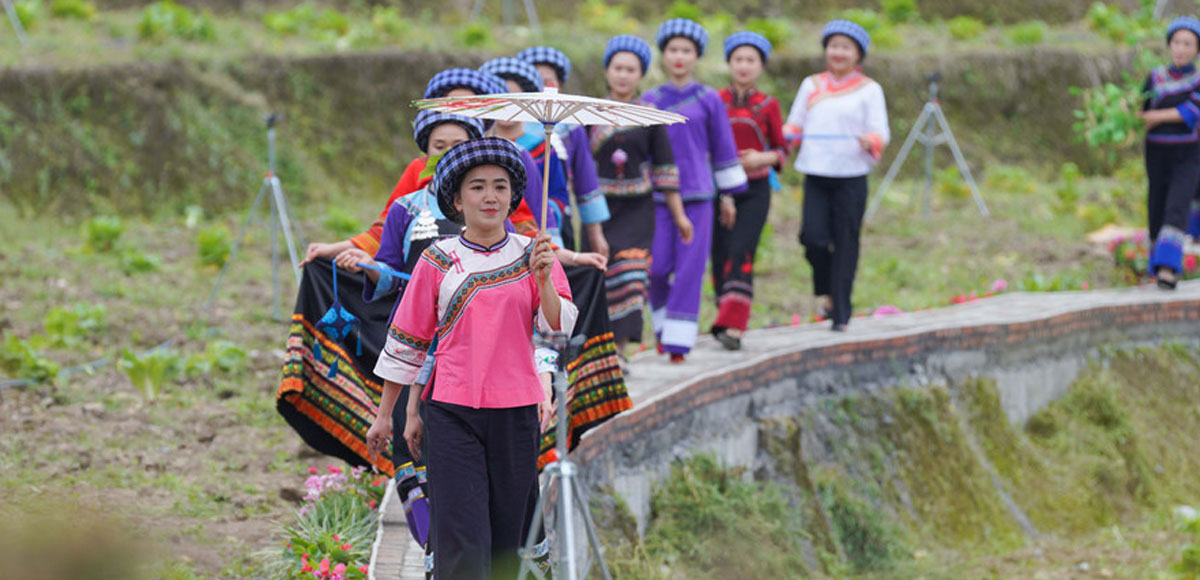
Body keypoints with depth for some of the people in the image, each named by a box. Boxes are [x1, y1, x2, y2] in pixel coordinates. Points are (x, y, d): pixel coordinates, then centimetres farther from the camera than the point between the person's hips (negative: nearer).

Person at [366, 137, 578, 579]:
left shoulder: (532, 255, 6)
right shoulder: (438, 261, 3)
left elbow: (560, 326, -5)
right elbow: (406, 341, 10)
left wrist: (543, 279, -23)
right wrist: (385, 415, 13)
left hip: (516, 410, 2)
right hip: (452, 412, -2)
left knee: (508, 537, 6)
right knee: (462, 542, -10)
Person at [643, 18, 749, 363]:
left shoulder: (709, 100, 3)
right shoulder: (652, 101, 6)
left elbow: (723, 148, 9)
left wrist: (728, 195, 10)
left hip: (697, 194, -1)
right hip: (658, 195, 1)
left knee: (690, 268, -4)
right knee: (657, 267, -4)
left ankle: (679, 341, -1)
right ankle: (662, 322, 21)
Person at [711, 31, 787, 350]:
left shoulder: (768, 105, 3)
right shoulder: (715, 102, 5)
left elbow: (782, 150, 8)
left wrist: (761, 158, -11)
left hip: (754, 190, -2)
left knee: (740, 254, -15)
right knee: (721, 256, 1)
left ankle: (732, 325, -22)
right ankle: (727, 318, 17)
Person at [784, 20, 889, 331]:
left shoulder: (869, 90, 6)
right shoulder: (811, 86, 14)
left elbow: (880, 132, -1)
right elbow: (794, 125, 18)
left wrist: (871, 141, -23)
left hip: (851, 177, -2)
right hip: (816, 174, 2)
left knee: (845, 243, -2)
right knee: (813, 236, -13)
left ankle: (841, 313, 7)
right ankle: (828, 292, 12)